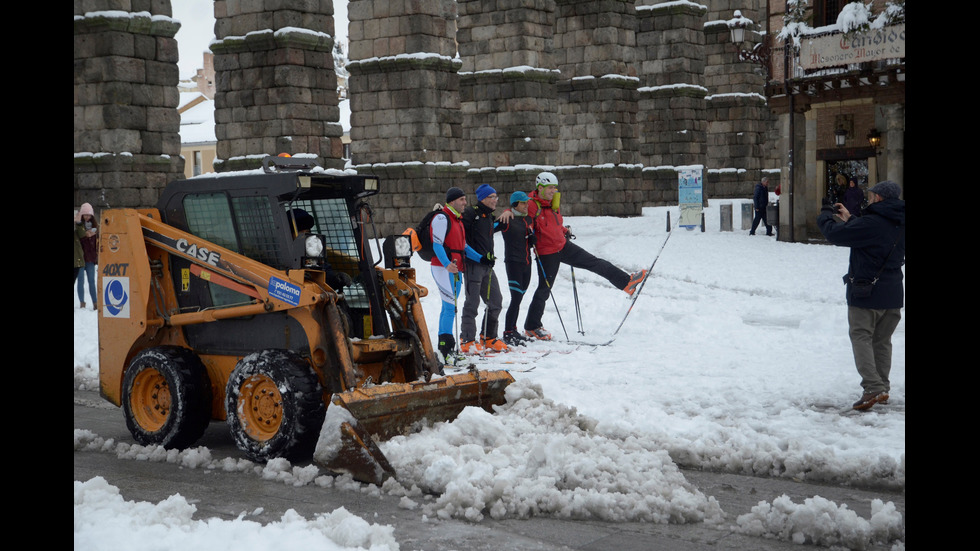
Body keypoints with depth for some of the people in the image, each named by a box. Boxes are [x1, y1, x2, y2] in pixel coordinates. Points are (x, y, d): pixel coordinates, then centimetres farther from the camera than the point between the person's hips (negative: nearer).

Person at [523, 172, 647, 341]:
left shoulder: (553, 203, 7)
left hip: (563, 246, 7)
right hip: (546, 253, -7)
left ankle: (626, 282, 19)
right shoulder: (531, 205, -18)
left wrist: (564, 230, 10)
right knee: (544, 289, 0)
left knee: (594, 263, 8)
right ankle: (531, 327, 13)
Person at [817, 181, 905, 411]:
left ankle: (873, 388, -15)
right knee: (882, 341, 15)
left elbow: (835, 234, -17)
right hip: (893, 294, 8)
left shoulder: (871, 223, -20)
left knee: (861, 337, -3)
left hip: (866, 292, -8)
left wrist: (825, 215, 2)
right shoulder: (898, 224, 7)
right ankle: (882, 388, 19)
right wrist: (849, 218, 22)